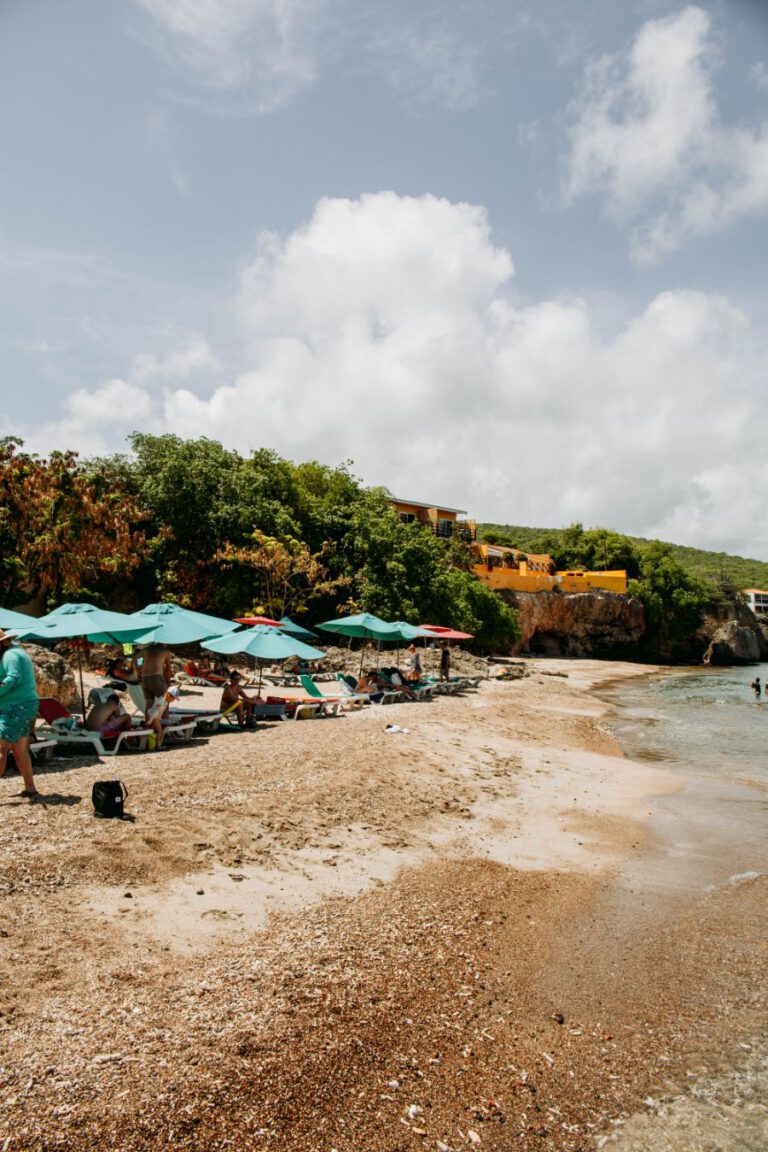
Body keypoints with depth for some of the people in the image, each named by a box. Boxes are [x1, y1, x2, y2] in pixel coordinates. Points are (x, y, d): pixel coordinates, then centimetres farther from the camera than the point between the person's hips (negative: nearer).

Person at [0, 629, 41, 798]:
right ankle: (30, 789, 17)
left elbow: (14, 677, -26)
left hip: (17, 707, -10)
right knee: (20, 751, 15)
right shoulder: (19, 652, 21)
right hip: (27, 704, 10)